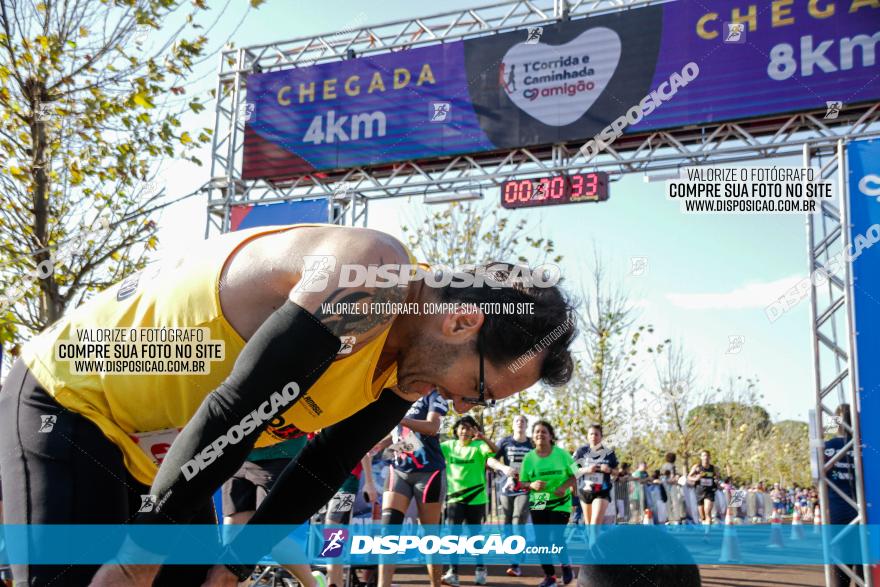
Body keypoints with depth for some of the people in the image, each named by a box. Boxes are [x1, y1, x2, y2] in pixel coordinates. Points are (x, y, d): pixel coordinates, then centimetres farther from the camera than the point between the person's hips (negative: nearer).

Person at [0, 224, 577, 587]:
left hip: (152, 446, 8)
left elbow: (318, 472, 7)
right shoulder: (371, 274, -31)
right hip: (67, 401, -8)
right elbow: (234, 411, -32)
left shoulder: (406, 363, -1)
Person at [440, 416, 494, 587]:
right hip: (454, 497, 2)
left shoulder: (478, 445, -8)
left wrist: (483, 438, -44)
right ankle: (453, 572, -8)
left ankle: (480, 569, 29)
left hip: (476, 498, -2)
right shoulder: (449, 445, 4)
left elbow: (493, 451, -26)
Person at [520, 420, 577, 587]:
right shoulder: (529, 457, -4)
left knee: (555, 538, -14)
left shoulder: (561, 454, -8)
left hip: (560, 503, -3)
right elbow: (523, 482, 3)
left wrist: (564, 487, -20)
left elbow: (574, 476, -1)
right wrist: (532, 485, -19)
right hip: (538, 504, 3)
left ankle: (566, 565, 17)